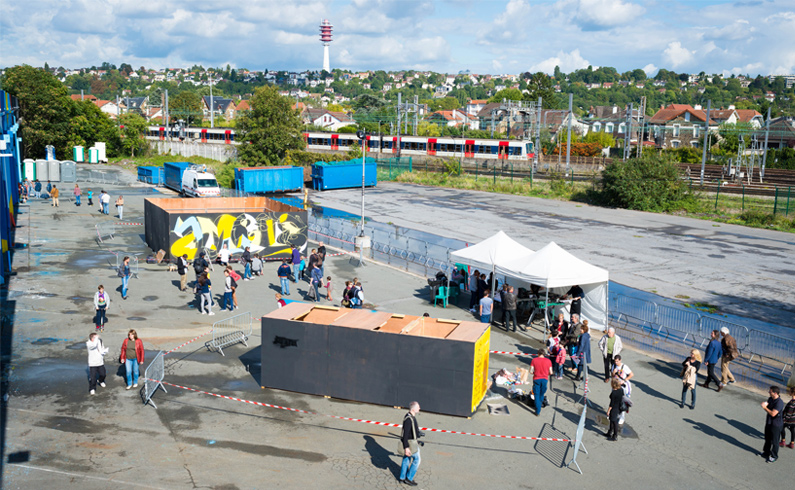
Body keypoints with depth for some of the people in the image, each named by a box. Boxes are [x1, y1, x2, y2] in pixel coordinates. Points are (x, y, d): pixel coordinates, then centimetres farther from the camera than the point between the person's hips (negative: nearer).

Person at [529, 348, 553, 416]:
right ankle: (539, 406, 36)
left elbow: (531, 371, -7)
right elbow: (550, 372, 0)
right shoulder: (548, 361, -1)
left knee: (537, 395, 7)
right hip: (545, 379, 1)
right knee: (542, 395, 21)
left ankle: (538, 411, 6)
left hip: (536, 379, -1)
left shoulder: (534, 360, -4)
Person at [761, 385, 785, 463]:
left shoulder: (779, 402, -26)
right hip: (769, 422, 8)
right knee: (767, 439, 22)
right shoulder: (770, 399, 1)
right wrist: (764, 405, -10)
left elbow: (773, 414, -30)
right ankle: (766, 452, 39)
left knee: (774, 441, 7)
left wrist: (765, 407, -21)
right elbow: (767, 410, 11)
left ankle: (774, 456, 23)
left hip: (776, 424, -8)